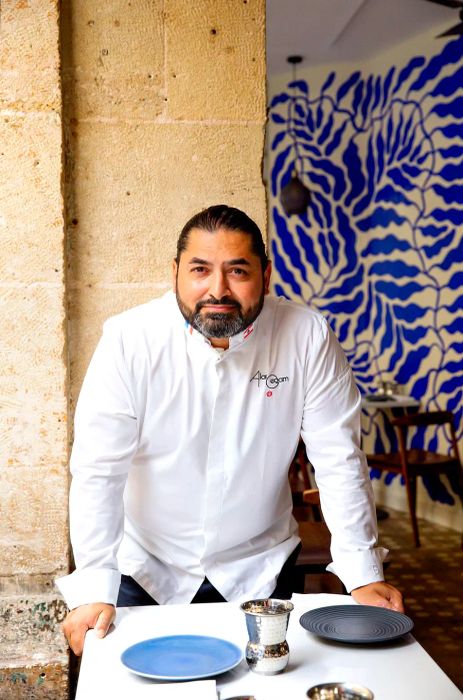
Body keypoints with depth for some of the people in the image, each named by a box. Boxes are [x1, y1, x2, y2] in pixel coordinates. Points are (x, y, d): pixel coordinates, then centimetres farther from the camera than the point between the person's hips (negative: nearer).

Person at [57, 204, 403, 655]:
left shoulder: (307, 337, -16)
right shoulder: (129, 340, -18)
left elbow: (338, 460, -11)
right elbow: (98, 469, -18)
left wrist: (363, 574, -14)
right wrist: (93, 589, -23)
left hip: (259, 569, 1)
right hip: (148, 569, 0)